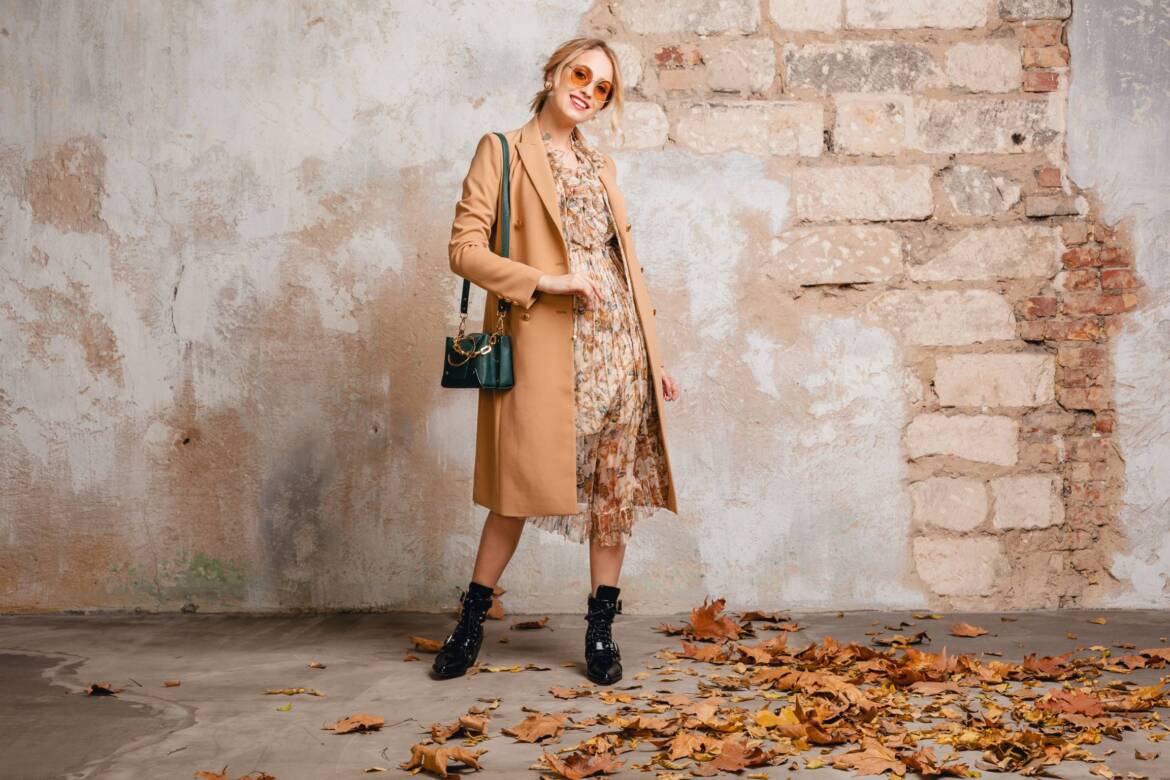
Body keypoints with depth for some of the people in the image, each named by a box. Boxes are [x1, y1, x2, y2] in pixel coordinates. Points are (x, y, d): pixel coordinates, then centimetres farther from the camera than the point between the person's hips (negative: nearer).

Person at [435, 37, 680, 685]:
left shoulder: (601, 166, 20)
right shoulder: (502, 151, 3)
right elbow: (464, 249, -5)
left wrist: (653, 356, 17)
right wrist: (548, 281, -16)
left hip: (620, 347, 5)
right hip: (545, 348, -5)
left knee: (618, 486, 4)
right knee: (526, 484, -3)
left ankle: (601, 627, 15)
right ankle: (471, 620, 15)